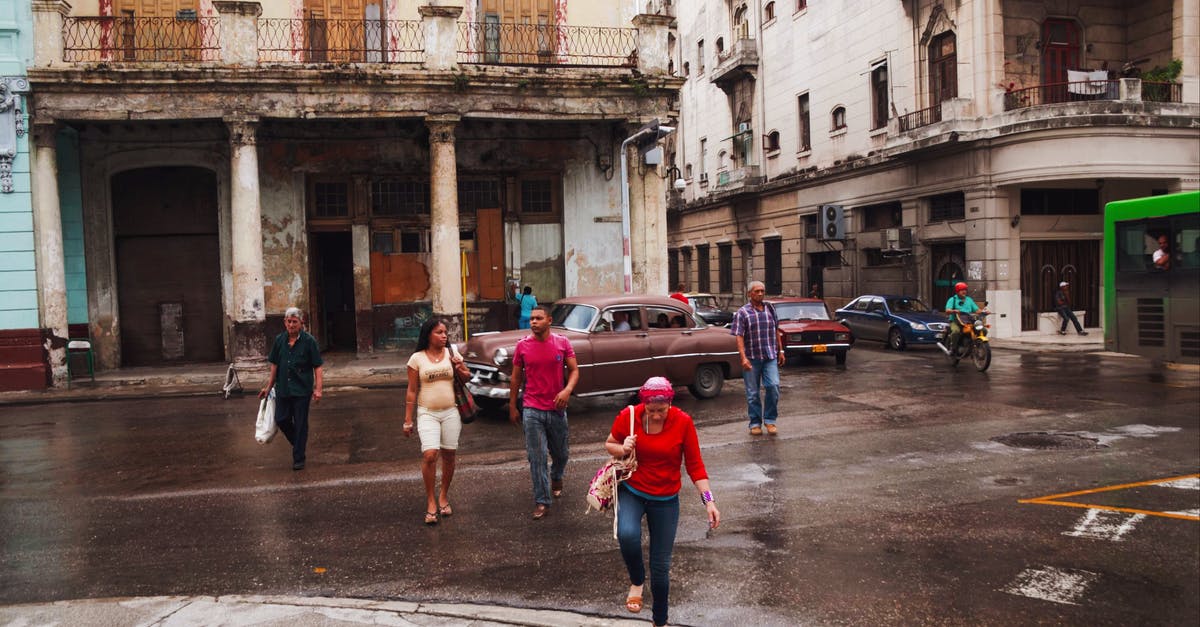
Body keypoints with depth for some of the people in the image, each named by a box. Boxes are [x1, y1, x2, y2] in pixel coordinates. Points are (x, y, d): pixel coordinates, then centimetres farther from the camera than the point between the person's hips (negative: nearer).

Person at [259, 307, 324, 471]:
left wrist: (318, 389, -16)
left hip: (302, 390, -4)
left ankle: (299, 458, 13)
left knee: (300, 424, 2)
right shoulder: (279, 340, 6)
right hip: (282, 388, 4)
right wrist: (268, 387, 14)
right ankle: (298, 443, 31)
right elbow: (274, 365, 14)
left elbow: (317, 367, -7)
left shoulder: (309, 341, -6)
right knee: (281, 419, 5)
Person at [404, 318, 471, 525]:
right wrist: (408, 420, -1)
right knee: (429, 455, -16)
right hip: (427, 413, -2)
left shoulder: (452, 354, 3)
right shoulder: (417, 359, -2)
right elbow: (411, 391, 0)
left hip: (450, 412, 3)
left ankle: (443, 497, 26)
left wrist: (459, 369, -12)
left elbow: (467, 378, 11)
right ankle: (430, 501, -1)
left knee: (448, 456, 8)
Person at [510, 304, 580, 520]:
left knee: (560, 453, 16)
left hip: (557, 409, 1)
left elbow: (574, 370, -1)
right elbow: (516, 378, 6)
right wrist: (512, 407, 8)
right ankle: (541, 501, 6)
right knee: (536, 457, -2)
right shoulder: (522, 345, -1)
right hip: (532, 411, -1)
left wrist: (568, 390, -20)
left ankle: (556, 477, 48)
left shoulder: (562, 343, -2)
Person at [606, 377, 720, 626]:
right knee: (627, 534, -31)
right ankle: (637, 581, 0)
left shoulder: (683, 422, -15)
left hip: (666, 500, 0)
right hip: (631, 491, 0)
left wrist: (708, 500, -18)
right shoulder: (628, 416, -13)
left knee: (661, 565, 5)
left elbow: (694, 465, -8)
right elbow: (609, 444, 4)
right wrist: (622, 449, -19)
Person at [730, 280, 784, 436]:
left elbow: (776, 332, 19)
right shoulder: (742, 312, -2)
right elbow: (739, 337, -9)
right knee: (752, 393, 4)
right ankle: (755, 423, 16)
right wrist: (743, 358, -18)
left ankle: (770, 420, 4)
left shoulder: (770, 310, 11)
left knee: (773, 386, -12)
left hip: (770, 357, 3)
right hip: (751, 358, -2)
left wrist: (780, 351, 17)